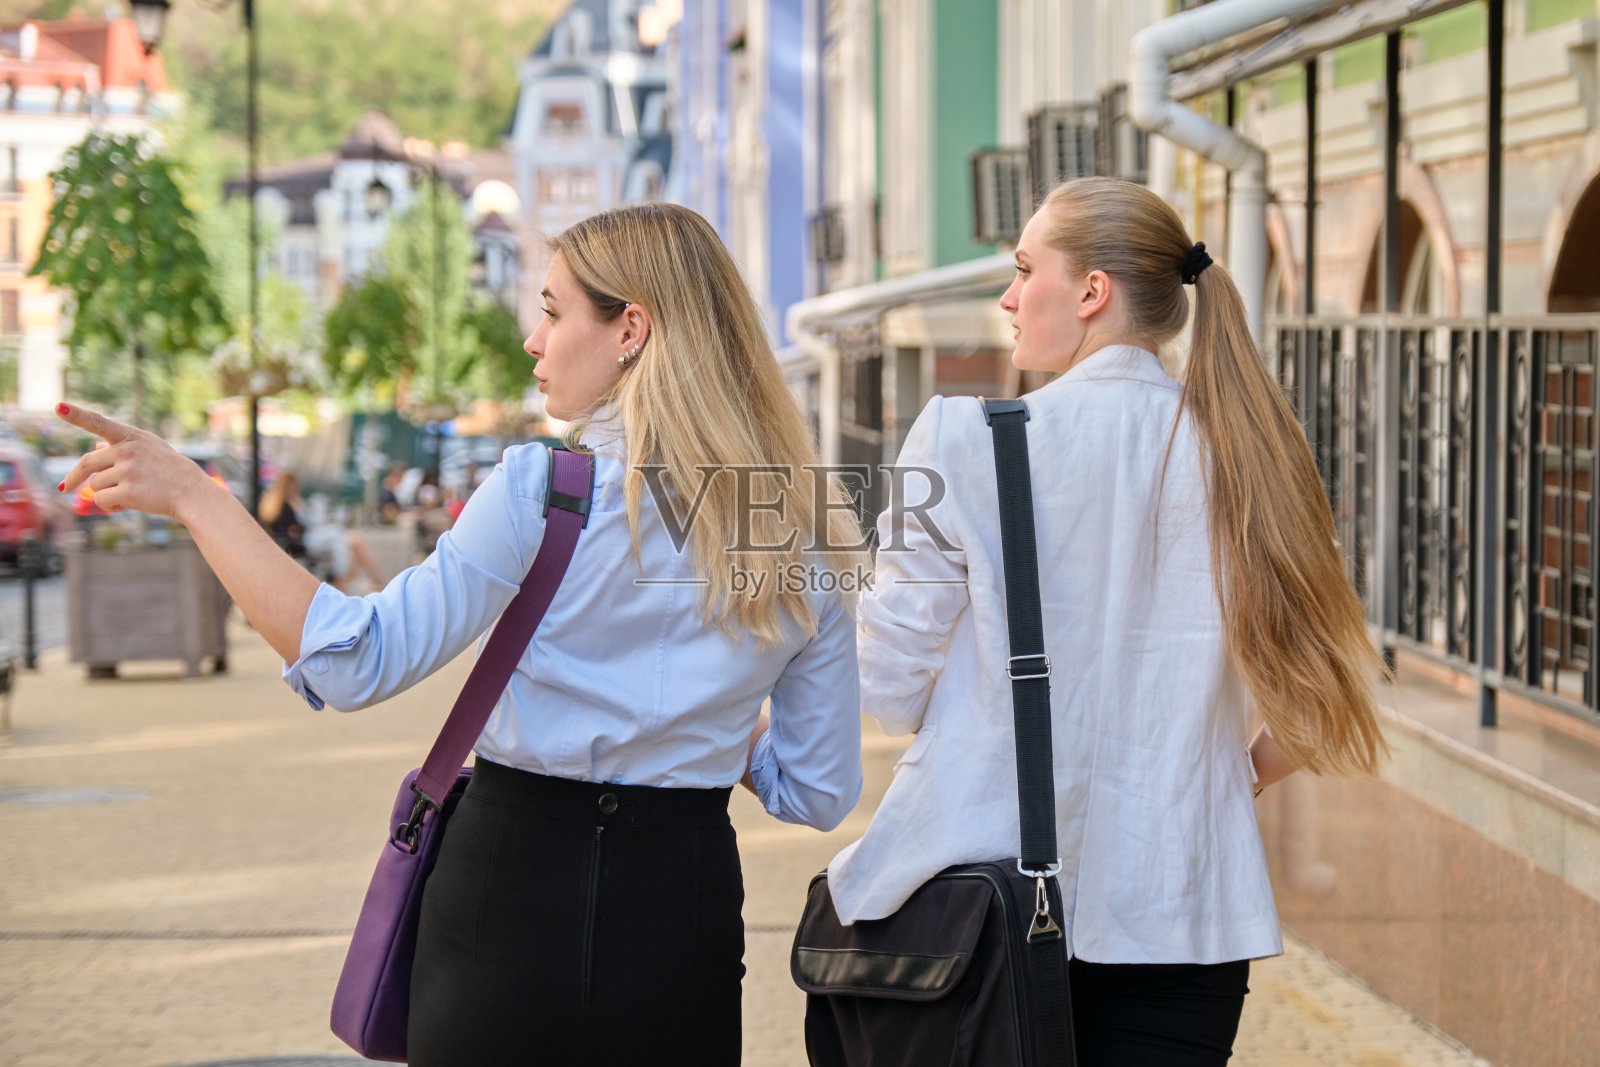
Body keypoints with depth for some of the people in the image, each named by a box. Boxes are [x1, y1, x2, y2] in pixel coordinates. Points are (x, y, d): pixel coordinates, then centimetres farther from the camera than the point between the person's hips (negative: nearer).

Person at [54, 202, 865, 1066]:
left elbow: (356, 662, -15)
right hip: (686, 908, 4)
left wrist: (190, 499, -10)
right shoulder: (805, 533, 0)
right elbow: (820, 792, 5)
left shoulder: (541, 488, -13)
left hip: (517, 886, -3)